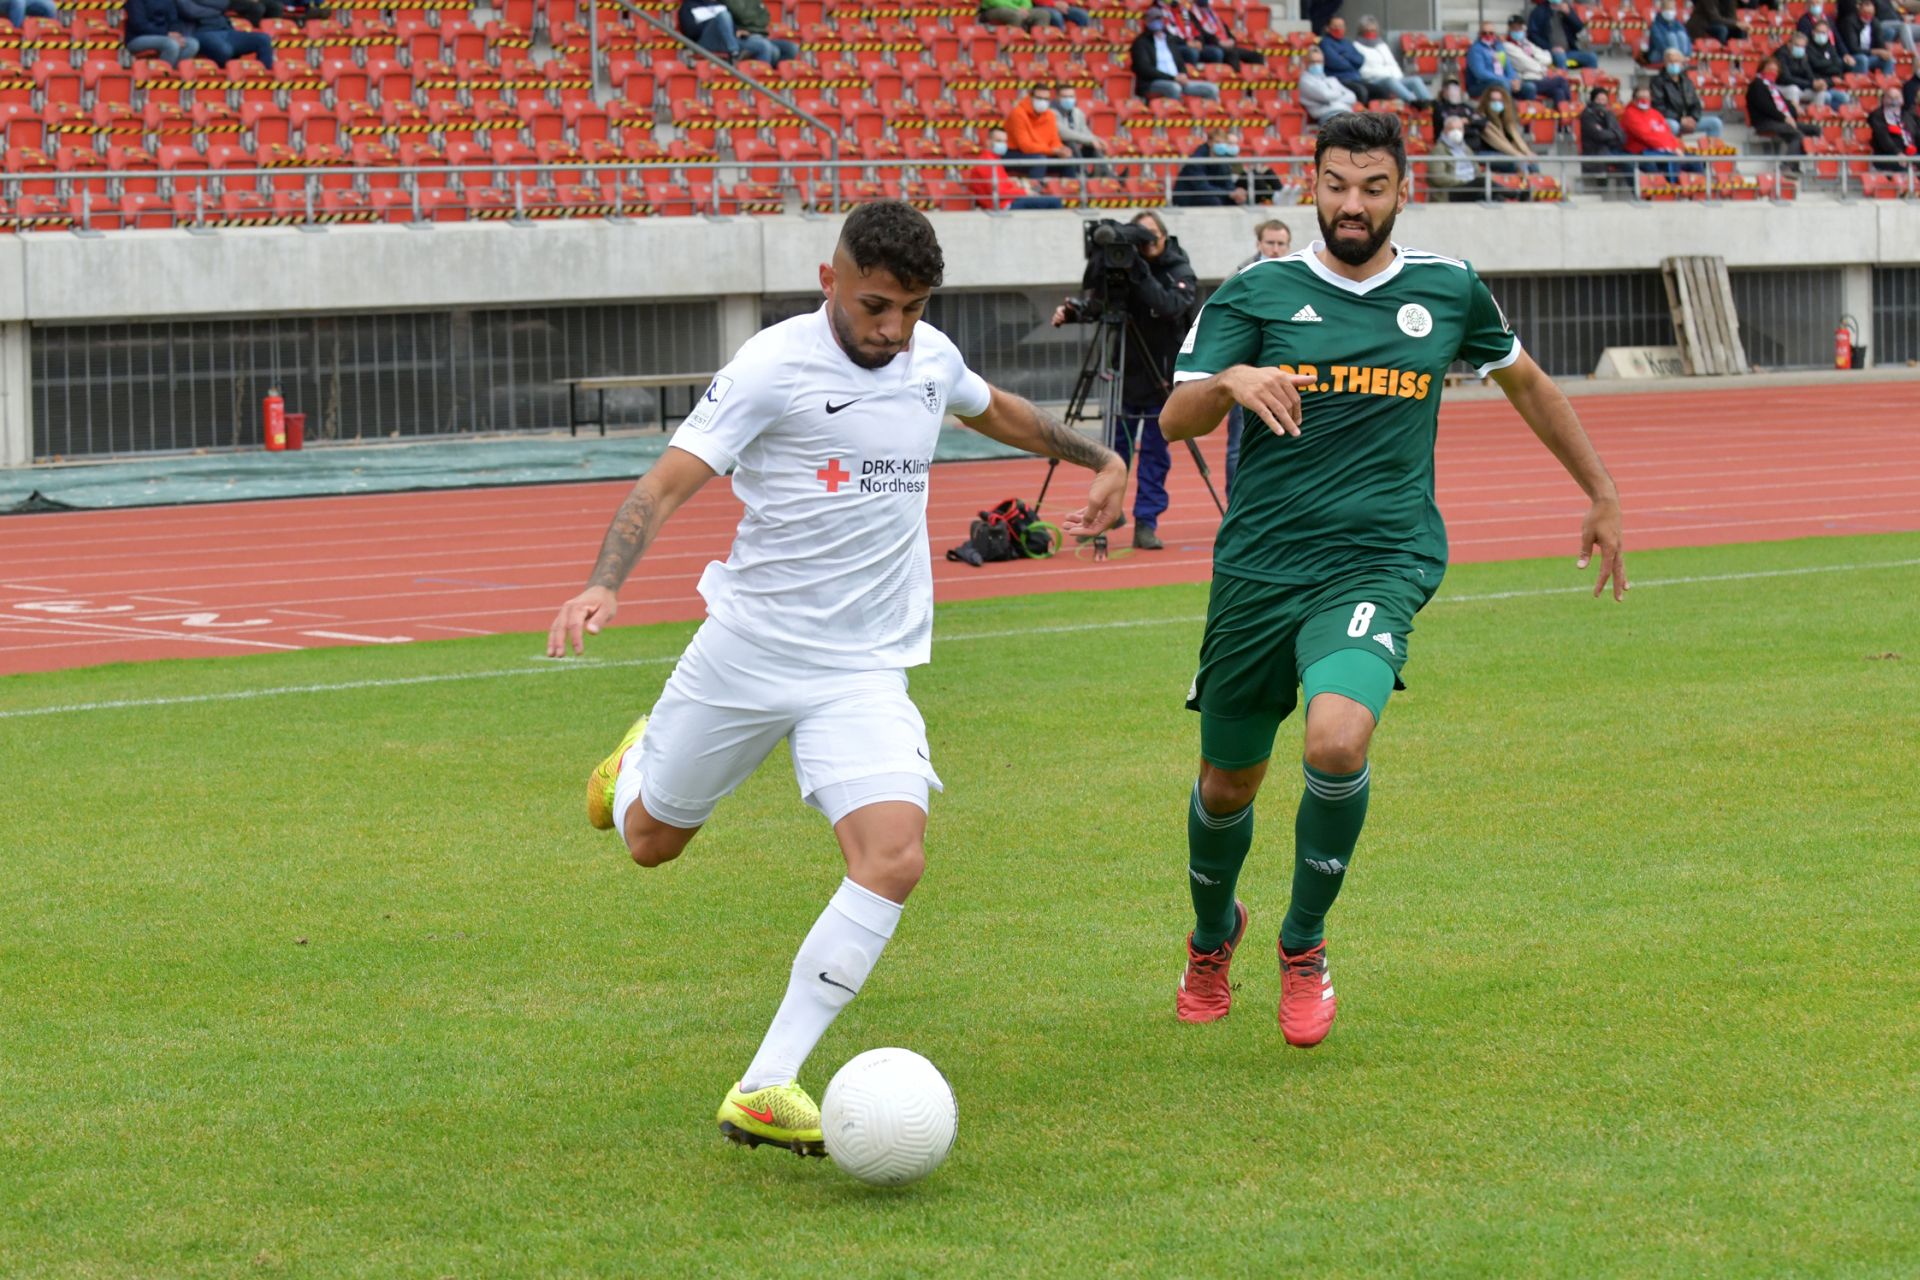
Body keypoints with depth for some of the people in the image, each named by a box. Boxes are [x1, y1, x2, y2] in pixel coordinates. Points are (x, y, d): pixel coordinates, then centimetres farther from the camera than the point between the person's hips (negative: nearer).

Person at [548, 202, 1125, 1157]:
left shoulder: (932, 358, 4)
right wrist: (603, 586, -34)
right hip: (747, 648, -3)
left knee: (894, 859, -20)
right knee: (650, 841, 13)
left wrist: (1100, 460, 34)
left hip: (866, 670, 3)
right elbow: (667, 482, -19)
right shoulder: (773, 367, -14)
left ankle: (763, 1092, -16)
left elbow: (994, 409, 29)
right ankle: (640, 759, 53)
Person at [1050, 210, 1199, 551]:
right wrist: (1072, 309, -21)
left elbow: (1170, 306, -28)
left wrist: (1139, 273, -35)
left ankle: (1146, 523, 5)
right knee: (1115, 446, 8)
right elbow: (1095, 300, 0)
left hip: (1162, 377, -3)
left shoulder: (1180, 274, -9)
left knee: (1155, 452, 1)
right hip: (1126, 373, 3)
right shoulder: (1123, 267, -1)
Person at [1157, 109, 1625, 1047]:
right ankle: (1212, 936, 45)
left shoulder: (1448, 291, 6)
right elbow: (1177, 419, -8)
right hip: (1257, 569, 1)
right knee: (1228, 784, 11)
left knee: (1338, 741, -28)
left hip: (1378, 564, -1)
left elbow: (1525, 383, 24)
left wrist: (1601, 495, 29)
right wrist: (1232, 380, -30)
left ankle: (1303, 947, -4)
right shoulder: (1257, 293, 1)